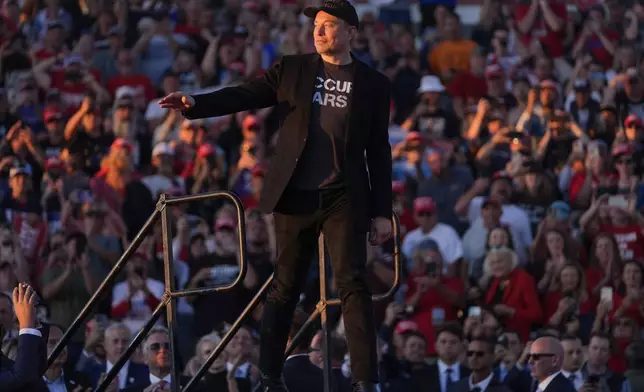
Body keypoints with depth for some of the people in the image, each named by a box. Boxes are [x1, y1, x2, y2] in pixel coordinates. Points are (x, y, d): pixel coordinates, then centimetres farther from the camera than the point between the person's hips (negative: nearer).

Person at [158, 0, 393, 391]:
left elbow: (379, 151, 6)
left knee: (352, 284, -10)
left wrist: (382, 212, 3)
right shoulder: (292, 70, 7)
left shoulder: (373, 84, 6)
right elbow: (244, 95, -2)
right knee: (285, 288, 7)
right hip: (295, 197, 2)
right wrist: (195, 103, -20)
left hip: (344, 198, -1)